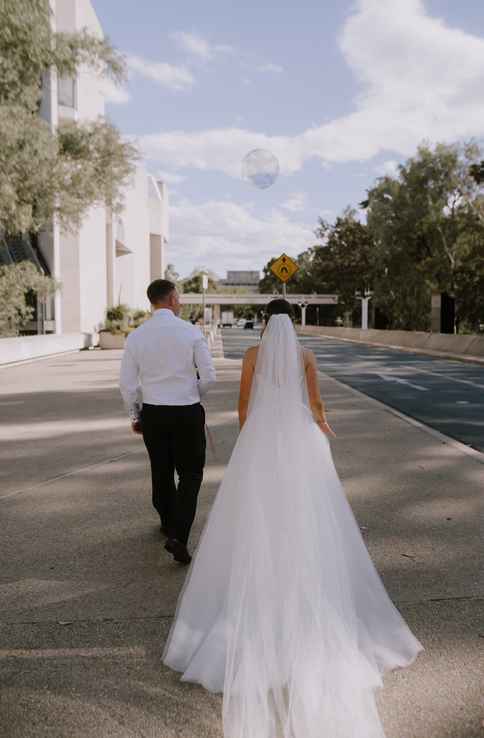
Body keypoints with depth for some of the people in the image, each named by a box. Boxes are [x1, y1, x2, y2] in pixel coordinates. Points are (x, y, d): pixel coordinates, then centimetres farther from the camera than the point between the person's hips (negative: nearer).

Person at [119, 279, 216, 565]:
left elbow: (127, 383, 0)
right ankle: (178, 535, -6)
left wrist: (135, 415, 14)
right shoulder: (191, 331, -10)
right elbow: (209, 377, -8)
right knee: (190, 474, 8)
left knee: (161, 471, 20)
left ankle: (169, 522, 41)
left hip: (152, 413, 3)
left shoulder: (136, 336, -3)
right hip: (188, 413, -3)